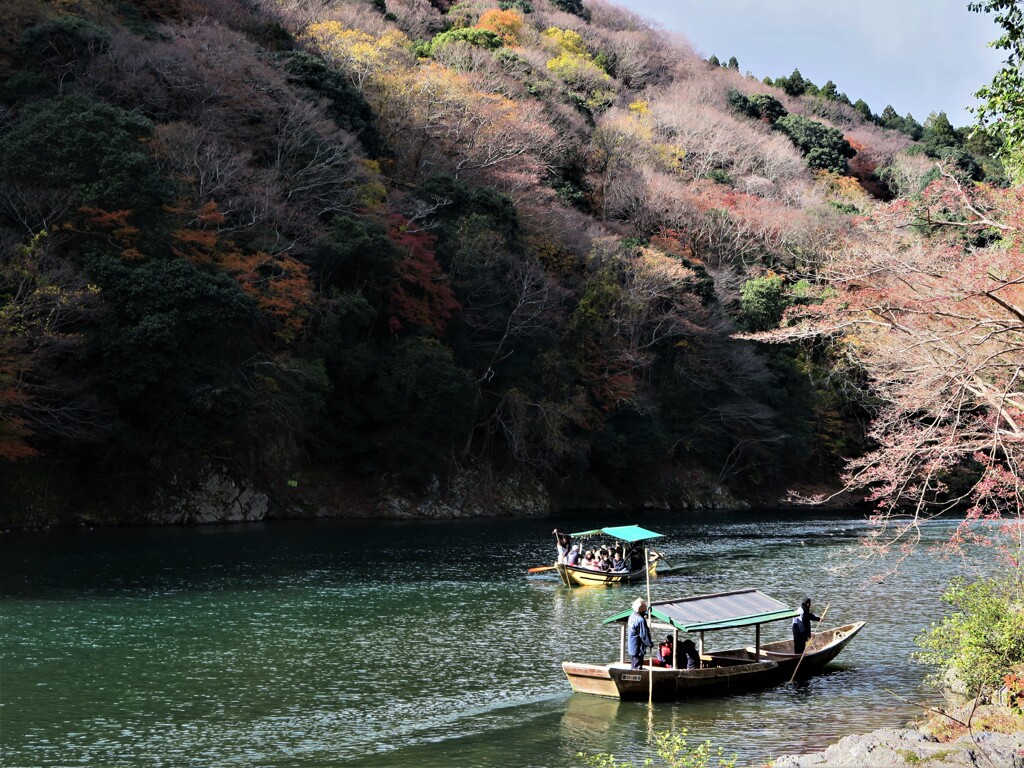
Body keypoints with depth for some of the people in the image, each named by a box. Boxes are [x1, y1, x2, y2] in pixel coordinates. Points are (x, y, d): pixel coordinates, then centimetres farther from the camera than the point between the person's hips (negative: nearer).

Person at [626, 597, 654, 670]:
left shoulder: (632, 616, 1)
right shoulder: (641, 620, -26)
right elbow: (644, 635, -23)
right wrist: (650, 643, -7)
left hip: (631, 647, 9)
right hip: (638, 648, -9)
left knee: (634, 665, 22)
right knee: (637, 666, -1)